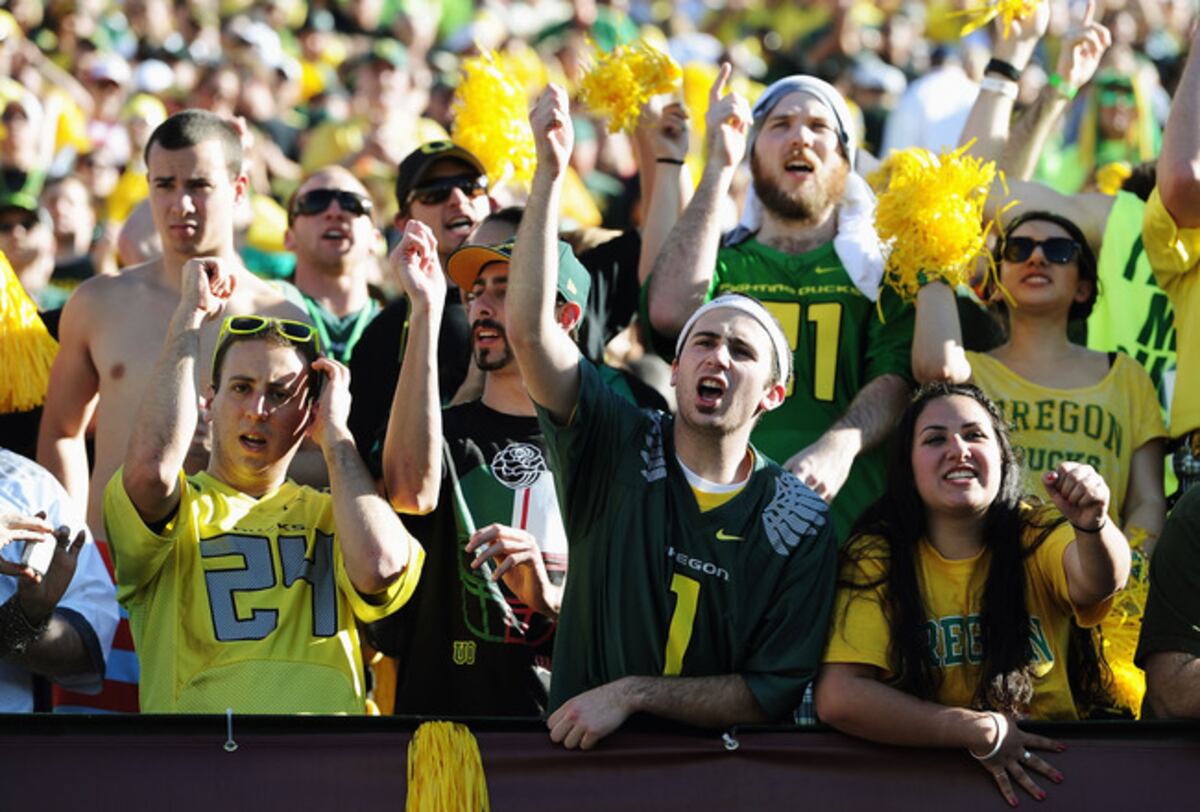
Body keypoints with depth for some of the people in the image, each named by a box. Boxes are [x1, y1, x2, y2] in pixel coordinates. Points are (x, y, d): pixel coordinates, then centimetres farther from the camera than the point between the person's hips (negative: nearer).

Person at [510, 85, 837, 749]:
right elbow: (529, 331, -9)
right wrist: (549, 175, -15)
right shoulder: (619, 450, 4)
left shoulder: (799, 523, 3)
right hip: (586, 766, 0)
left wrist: (631, 693, -10)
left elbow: (772, 695, 0)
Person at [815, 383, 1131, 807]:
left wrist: (1092, 526, -42)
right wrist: (977, 732, -15)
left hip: (1042, 770, 0)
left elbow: (1097, 582, -19)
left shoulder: (1037, 536, 3)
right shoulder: (876, 556, 1)